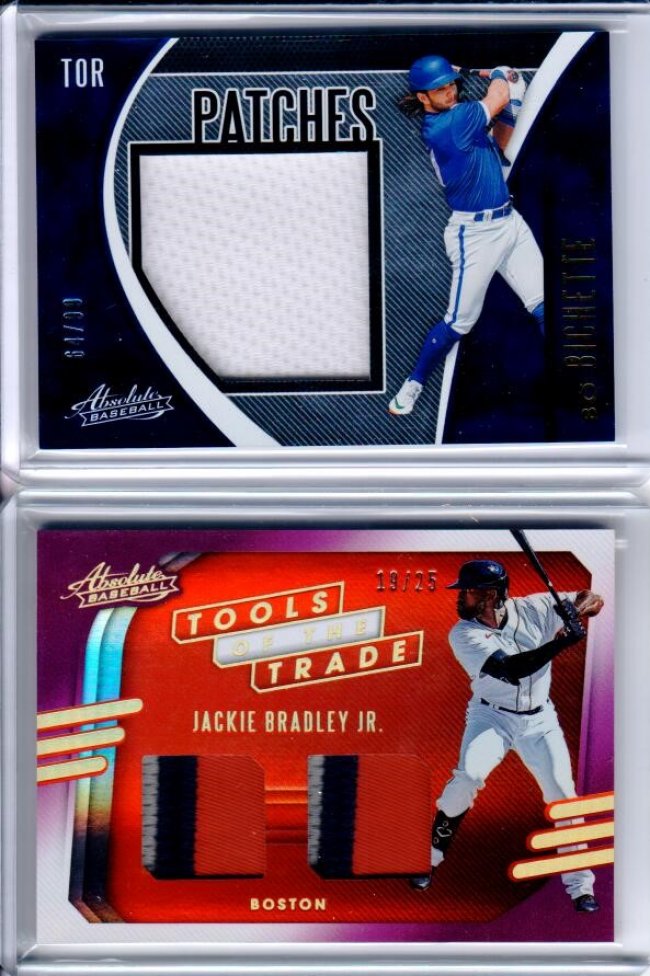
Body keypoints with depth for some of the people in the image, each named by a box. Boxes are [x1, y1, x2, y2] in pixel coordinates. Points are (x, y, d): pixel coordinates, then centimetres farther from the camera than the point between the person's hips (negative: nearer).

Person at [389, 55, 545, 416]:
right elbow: (496, 98, -15)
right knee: (459, 323, 0)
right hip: (475, 234, -8)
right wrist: (499, 73, 6)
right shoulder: (442, 126, -18)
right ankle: (414, 384, 21)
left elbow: (498, 145, 21)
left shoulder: (458, 116, 9)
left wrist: (510, 107, 6)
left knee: (546, 310, 2)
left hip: (510, 222, 8)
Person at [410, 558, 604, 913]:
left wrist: (574, 610, -27)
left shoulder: (533, 609, -10)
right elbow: (511, 669, -29)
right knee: (467, 777, -23)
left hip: (539, 720, 2)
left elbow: (594, 599, -4)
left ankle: (580, 886, 9)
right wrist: (561, 642, -36)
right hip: (491, 716, -2)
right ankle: (429, 858, -5)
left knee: (563, 794, -4)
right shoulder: (463, 634, -17)